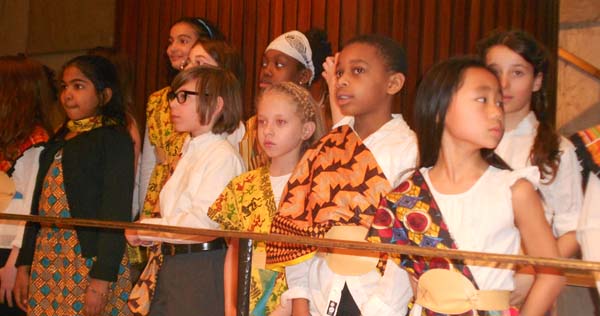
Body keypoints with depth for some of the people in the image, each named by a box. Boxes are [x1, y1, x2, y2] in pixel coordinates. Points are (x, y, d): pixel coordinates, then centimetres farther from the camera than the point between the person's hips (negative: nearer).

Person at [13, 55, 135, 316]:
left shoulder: (114, 140, -6)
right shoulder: (58, 141, 16)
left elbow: (116, 214, -13)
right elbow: (39, 205, 16)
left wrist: (101, 281, -18)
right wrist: (24, 265, 12)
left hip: (90, 259, -6)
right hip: (46, 260, 7)